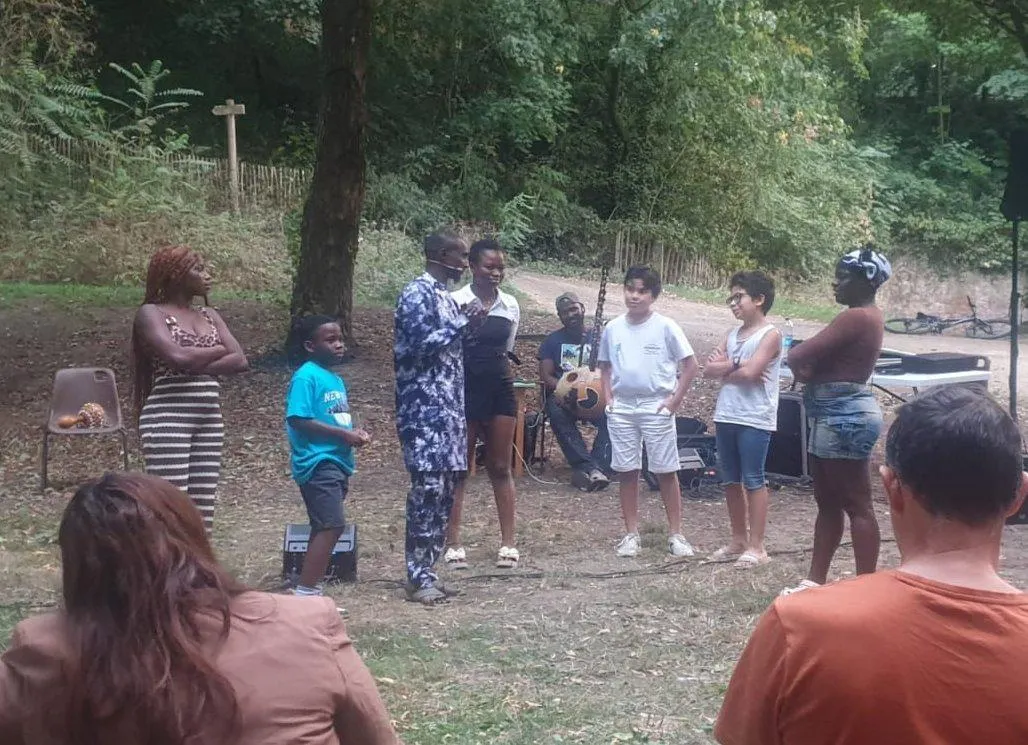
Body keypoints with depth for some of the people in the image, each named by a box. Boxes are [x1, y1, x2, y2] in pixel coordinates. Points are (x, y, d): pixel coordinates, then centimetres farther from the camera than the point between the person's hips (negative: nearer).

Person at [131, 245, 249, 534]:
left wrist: (196, 367, -10)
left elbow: (240, 361, 3)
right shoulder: (151, 313, -2)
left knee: (203, 514, 6)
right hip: (167, 418, -7)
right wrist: (219, 350, -3)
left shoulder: (209, 315, 17)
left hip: (210, 419, 7)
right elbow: (178, 357, -19)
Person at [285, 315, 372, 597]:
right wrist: (343, 434, -19)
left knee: (325, 528, 13)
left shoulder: (336, 380, 16)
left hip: (337, 462, 10)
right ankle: (305, 592, -12)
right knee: (331, 526, -16)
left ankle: (309, 589, 20)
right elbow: (298, 419, -20)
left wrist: (355, 432, 3)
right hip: (318, 462, -10)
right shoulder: (306, 377, -12)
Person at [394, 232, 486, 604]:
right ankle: (417, 579, -5)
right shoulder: (416, 292, -10)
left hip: (448, 407, 10)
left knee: (444, 491, 8)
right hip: (424, 408, -10)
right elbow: (421, 343, -20)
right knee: (427, 489, -10)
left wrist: (468, 325, 8)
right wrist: (463, 323, -12)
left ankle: (426, 572, 14)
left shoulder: (445, 296, 18)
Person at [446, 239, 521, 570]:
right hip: (465, 390, -4)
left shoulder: (510, 305, 6)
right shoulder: (456, 302, -9)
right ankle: (453, 544, 10)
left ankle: (508, 543, 13)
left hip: (500, 389, 4)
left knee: (500, 467, 8)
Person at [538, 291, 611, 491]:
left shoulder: (598, 339, 11)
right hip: (561, 395, 0)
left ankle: (585, 469, -36)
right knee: (558, 414, -35)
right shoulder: (552, 341, 11)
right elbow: (546, 375, 2)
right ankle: (590, 467, -40)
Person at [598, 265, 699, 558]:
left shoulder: (665, 327, -7)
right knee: (627, 471, 6)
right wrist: (608, 398, 4)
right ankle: (631, 533, 15)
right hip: (621, 408, 3)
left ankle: (675, 534, 9)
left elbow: (690, 365, -4)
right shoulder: (613, 328, 4)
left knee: (666, 471, 1)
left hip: (656, 407, -3)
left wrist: (674, 400, -8)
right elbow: (605, 366, 16)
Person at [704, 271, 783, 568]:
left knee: (753, 481, -3)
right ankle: (738, 539, 22)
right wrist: (734, 365, -11)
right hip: (726, 416, 7)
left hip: (755, 419, -7)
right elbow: (709, 369, 4)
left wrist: (725, 370, -3)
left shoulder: (770, 335, -7)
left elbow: (750, 372, -20)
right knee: (731, 480, 12)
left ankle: (756, 546, 2)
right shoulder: (732, 334, 14)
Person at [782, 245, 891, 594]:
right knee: (827, 502, 14)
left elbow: (800, 355, -20)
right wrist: (807, 367, -5)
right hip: (835, 416, 11)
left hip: (845, 417, -11)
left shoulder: (856, 317, -17)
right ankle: (815, 581, 21)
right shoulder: (865, 316, 16)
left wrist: (796, 357, 2)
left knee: (856, 504, -6)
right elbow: (823, 355, 16)